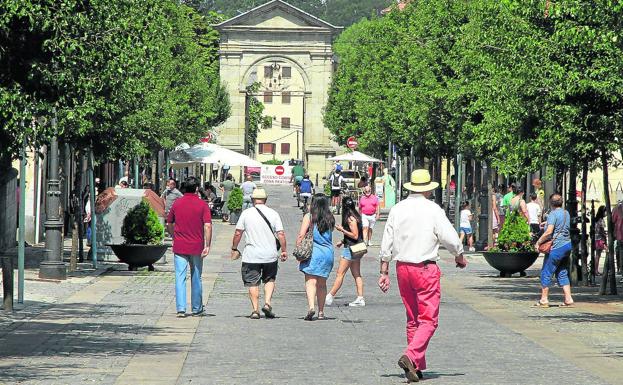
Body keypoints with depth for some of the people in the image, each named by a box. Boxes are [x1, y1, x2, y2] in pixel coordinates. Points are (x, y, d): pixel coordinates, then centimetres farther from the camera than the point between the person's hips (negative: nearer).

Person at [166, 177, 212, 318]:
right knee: (196, 278, 12)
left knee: (180, 278, -1)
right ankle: (196, 309, 21)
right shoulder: (202, 204, -5)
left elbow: (169, 224, 11)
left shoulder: (177, 203, 3)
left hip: (179, 247, 1)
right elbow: (207, 226, -13)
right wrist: (208, 245, -11)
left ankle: (181, 308, -11)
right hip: (196, 247, -1)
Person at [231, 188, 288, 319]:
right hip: (270, 255, 1)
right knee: (270, 280, 18)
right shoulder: (273, 214, 0)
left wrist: (234, 248, 12)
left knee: (253, 283, 6)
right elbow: (281, 234, -4)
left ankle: (255, 310, 3)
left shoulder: (246, 213, -2)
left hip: (251, 255, -1)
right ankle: (267, 303, 1)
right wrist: (284, 251, 5)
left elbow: (238, 233, -1)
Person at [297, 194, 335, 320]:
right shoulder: (330, 219, 5)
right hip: (328, 252, 4)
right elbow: (330, 234, 13)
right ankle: (321, 312, 17)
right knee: (322, 283, 13)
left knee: (310, 281, -7)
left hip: (313, 252, -4)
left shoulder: (309, 217, -5)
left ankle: (311, 307, -27)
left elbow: (301, 236, -7)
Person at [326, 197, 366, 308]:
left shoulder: (351, 218, -17)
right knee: (356, 274, 10)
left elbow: (355, 236, -20)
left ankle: (330, 297, -2)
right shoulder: (355, 216, 13)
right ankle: (360, 298, 8)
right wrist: (343, 241, 21)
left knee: (340, 273, -5)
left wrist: (342, 230, -16)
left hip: (350, 248, -10)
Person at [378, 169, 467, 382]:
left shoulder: (397, 209, 5)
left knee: (412, 319, 15)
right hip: (426, 268, -5)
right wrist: (460, 257, 12)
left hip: (402, 267, 5)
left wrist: (384, 272, 10)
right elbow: (450, 239, -8)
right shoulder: (433, 210, -8)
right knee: (428, 319, -3)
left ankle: (418, 365, 17)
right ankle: (411, 356, -23)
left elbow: (386, 244, 5)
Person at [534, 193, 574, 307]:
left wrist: (538, 242, -16)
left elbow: (549, 231, -23)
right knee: (562, 273, 14)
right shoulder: (566, 213, 11)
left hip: (557, 247, -8)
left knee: (546, 272, 1)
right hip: (567, 244, 8)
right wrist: (548, 223, 32)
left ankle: (544, 299, 4)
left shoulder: (553, 214, -14)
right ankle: (568, 298, 8)